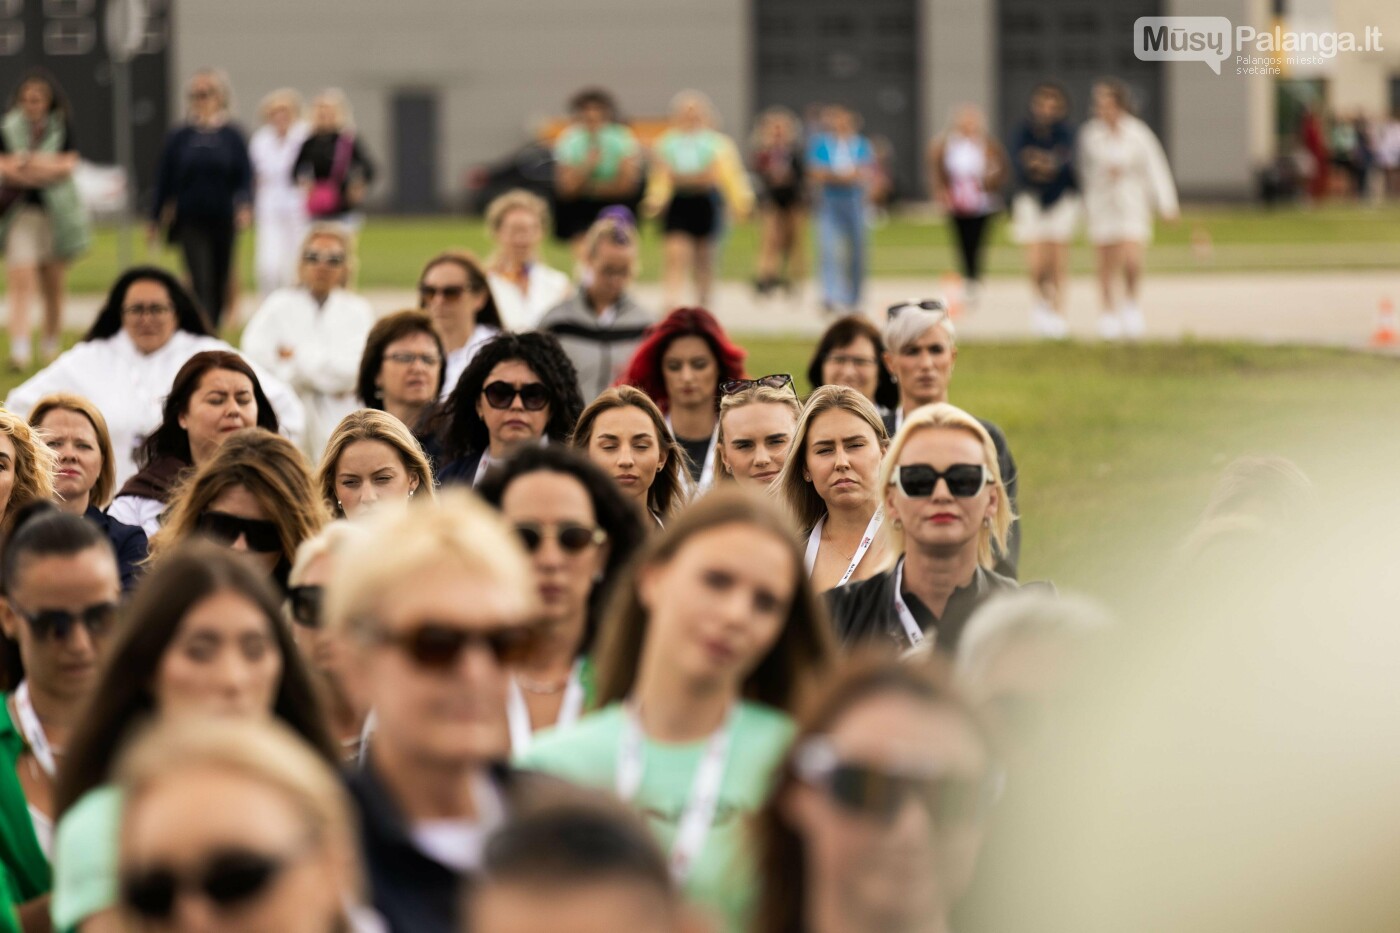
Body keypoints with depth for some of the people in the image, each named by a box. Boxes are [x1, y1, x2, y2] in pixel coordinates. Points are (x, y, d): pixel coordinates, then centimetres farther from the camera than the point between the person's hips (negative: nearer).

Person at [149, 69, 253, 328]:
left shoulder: (233, 136, 2)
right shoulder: (179, 138, 2)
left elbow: (245, 177, -2)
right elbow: (164, 180, 8)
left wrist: (244, 206, -20)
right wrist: (156, 220, 10)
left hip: (223, 221, 1)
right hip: (191, 221, -1)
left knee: (219, 284, 10)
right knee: (201, 284, -12)